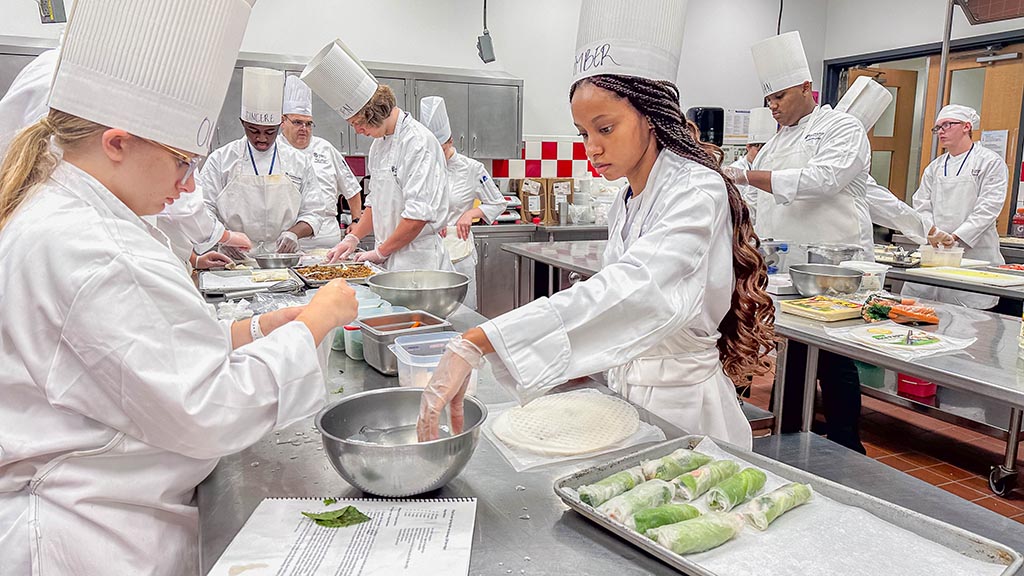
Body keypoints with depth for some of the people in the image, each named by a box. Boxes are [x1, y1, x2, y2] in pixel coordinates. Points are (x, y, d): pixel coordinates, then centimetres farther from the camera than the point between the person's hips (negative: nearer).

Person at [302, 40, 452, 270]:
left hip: (417, 260, -7)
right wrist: (353, 237, 12)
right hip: (390, 260, 8)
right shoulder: (379, 144, 14)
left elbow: (419, 215, -20)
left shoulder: (418, 142, -15)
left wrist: (381, 252, -11)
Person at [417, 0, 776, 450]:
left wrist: (476, 342, -47)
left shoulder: (697, 192, -22)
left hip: (682, 405, -7)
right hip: (626, 392, 7)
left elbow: (629, 289, -39)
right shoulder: (626, 204, 6)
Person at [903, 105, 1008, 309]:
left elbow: (988, 208, -7)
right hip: (933, 253, 5)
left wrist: (955, 237, -16)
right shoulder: (935, 167, 17)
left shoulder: (990, 162, 2)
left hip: (974, 252, -4)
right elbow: (921, 205, 9)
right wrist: (933, 232, -11)